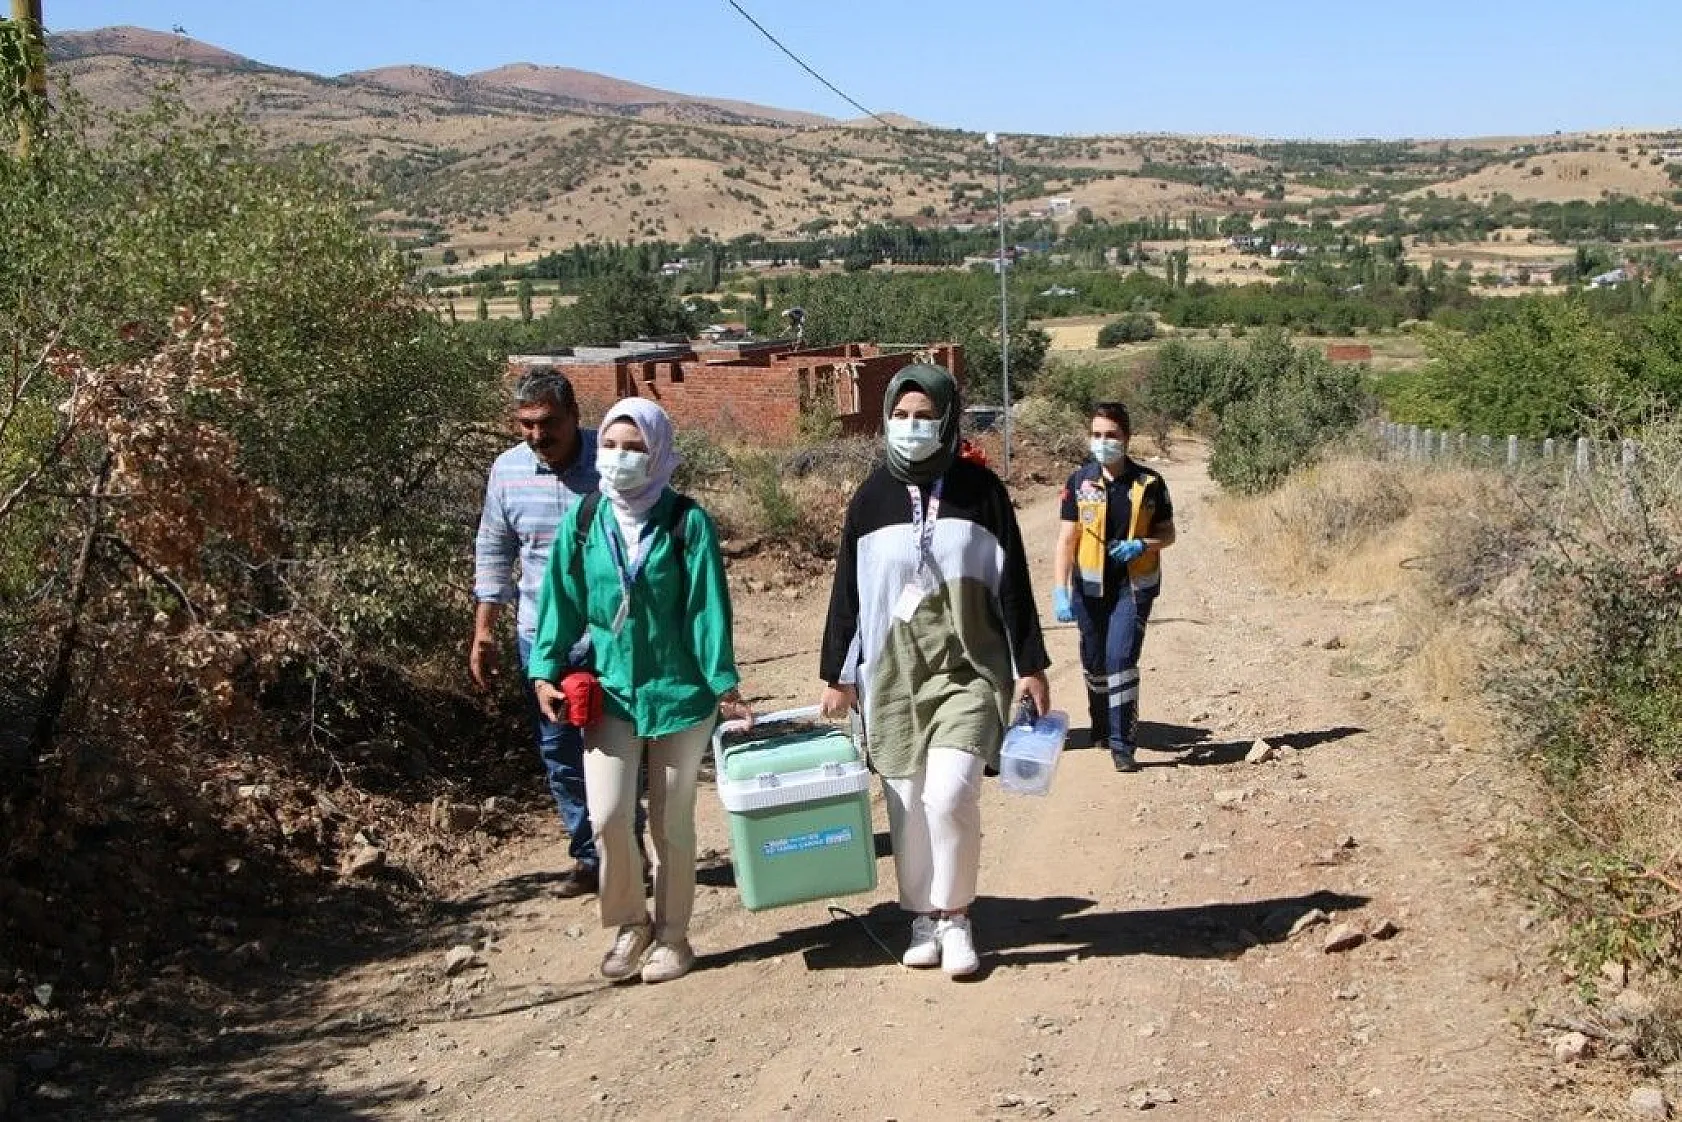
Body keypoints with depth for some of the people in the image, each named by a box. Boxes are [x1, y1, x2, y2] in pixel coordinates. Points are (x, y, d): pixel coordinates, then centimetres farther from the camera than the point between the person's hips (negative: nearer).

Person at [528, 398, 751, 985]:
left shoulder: (687, 522, -9)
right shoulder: (584, 522, 0)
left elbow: (707, 607, -9)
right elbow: (561, 601, 6)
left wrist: (725, 685, -10)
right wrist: (546, 670, -1)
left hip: (678, 692, -2)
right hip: (609, 692, 2)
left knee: (671, 823, 9)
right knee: (607, 816, -6)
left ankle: (671, 937, 27)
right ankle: (631, 923, 19)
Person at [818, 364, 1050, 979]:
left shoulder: (979, 489, -1)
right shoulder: (872, 495, 3)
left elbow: (1012, 583, 2)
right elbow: (847, 591, 7)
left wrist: (1030, 666, 2)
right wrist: (837, 675, 8)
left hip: (969, 669, -2)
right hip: (894, 674, 2)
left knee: (950, 791, -15)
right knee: (907, 802, 5)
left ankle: (954, 917, 3)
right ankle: (924, 919, 21)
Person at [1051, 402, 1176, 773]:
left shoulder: (1149, 483, -4)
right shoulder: (1079, 482, -3)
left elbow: (1167, 534, 6)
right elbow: (1066, 539, -5)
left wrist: (1143, 545, -17)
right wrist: (1060, 592, -14)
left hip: (1133, 586, -2)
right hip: (1090, 587, 2)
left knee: (1121, 659, -13)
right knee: (1094, 662, 14)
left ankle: (1122, 744, -6)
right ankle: (1101, 726, 38)